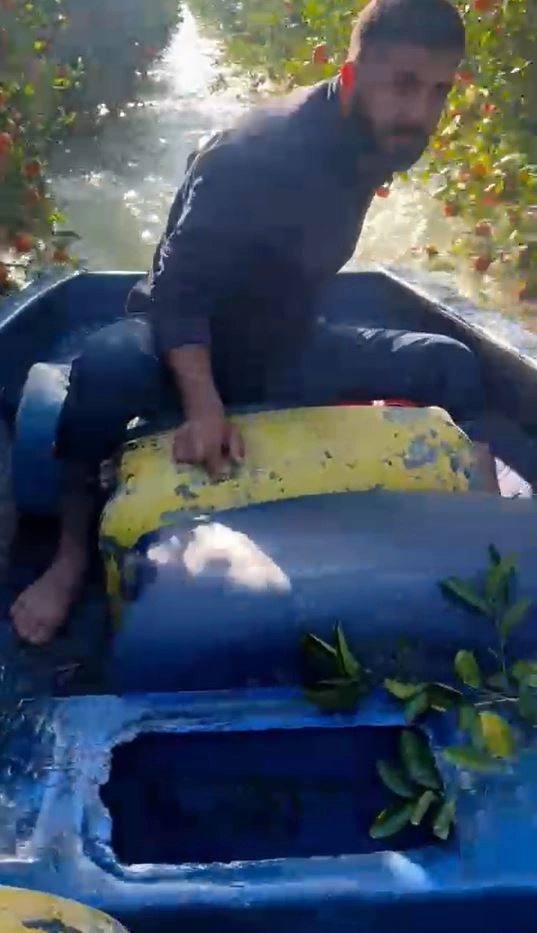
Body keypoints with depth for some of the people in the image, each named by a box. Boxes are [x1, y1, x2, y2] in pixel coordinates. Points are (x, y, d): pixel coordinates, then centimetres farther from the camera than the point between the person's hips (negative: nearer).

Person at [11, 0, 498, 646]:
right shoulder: (260, 152, -29)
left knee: (450, 367, -2)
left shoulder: (375, 142, -6)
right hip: (195, 346, -7)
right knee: (103, 370, -40)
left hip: (287, 347, 7)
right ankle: (72, 556, -19)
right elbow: (178, 284, -31)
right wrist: (204, 406, -44)